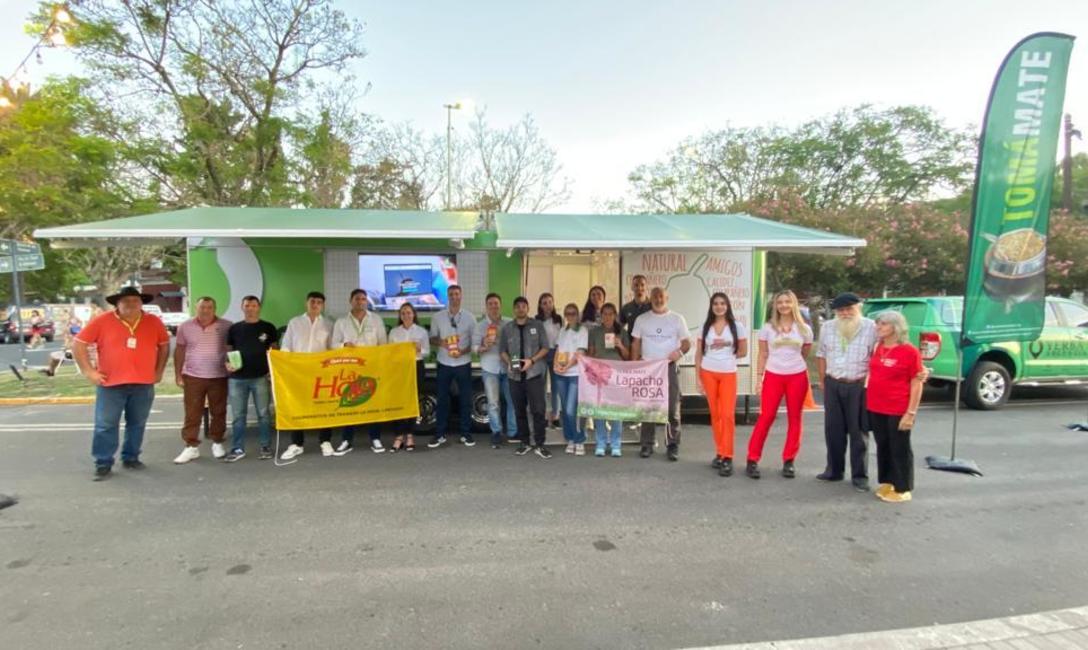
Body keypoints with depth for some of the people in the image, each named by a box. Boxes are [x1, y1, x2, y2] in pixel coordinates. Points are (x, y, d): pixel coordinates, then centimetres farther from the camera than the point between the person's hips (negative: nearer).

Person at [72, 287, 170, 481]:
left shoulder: (154, 322, 3)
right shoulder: (102, 321, -5)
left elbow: (164, 345, 15)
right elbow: (78, 344, 0)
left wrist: (159, 371, 10)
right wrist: (88, 371, -5)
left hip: (143, 384, 2)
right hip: (110, 384, -2)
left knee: (137, 424, 12)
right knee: (106, 426, 2)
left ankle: (130, 458, 25)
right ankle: (103, 464, 13)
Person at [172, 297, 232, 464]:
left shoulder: (226, 326, -3)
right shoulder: (185, 327, 3)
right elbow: (179, 351, 7)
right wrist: (178, 375, 4)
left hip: (219, 377, -1)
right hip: (192, 376, 1)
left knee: (218, 412, 8)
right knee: (192, 414, 3)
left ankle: (217, 443, 22)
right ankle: (191, 447, 11)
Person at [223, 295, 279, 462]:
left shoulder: (268, 328, 5)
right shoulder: (234, 328, 9)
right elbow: (228, 351, 14)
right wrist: (228, 363, -6)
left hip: (261, 377, -2)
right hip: (237, 378, 2)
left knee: (263, 414, 4)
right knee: (237, 416, 7)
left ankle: (265, 447, 13)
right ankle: (237, 449, 16)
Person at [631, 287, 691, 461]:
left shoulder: (677, 319, 4)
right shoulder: (641, 319, 7)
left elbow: (687, 342, 3)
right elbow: (636, 343, 8)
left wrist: (680, 351, -18)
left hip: (669, 367, -1)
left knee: (672, 408, -1)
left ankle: (672, 446, 8)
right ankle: (647, 444, 14)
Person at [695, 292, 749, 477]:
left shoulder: (737, 327, 3)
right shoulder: (705, 327, 7)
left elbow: (743, 352, 8)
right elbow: (699, 354, 6)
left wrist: (727, 355, -4)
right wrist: (698, 377, 1)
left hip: (728, 374, -1)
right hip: (708, 373, 2)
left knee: (727, 415, -9)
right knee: (715, 415, 5)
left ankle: (727, 458, -4)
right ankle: (720, 453, 17)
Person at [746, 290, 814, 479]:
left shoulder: (804, 329, 4)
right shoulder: (767, 327, 3)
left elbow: (805, 353, 15)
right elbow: (763, 355, 5)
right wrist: (759, 377, 0)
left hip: (797, 377, 1)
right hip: (773, 376, -1)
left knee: (794, 419, 6)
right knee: (766, 417, -5)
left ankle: (789, 461, 16)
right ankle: (752, 459, 0)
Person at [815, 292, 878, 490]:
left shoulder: (871, 327, -4)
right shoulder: (827, 327, 8)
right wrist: (822, 380, 14)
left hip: (859, 387, -4)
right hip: (833, 385, 4)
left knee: (858, 432, 2)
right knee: (833, 430, 10)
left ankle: (860, 476, 12)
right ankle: (834, 470, 22)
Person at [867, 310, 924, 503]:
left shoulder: (910, 351, -11)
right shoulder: (878, 348, 7)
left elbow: (916, 384, -10)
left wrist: (911, 413, -14)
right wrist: (868, 401, 12)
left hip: (898, 411, -6)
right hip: (875, 408, 6)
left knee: (900, 449, 6)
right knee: (882, 446, 15)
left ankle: (903, 489, 18)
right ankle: (886, 482, 29)